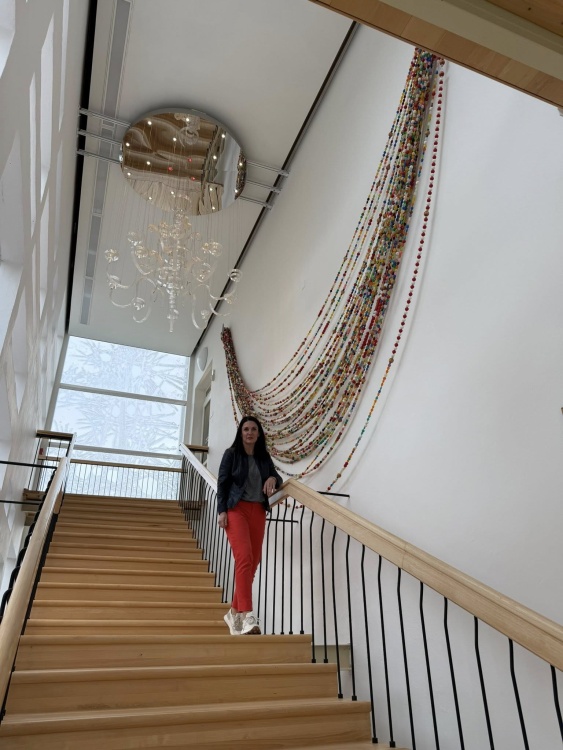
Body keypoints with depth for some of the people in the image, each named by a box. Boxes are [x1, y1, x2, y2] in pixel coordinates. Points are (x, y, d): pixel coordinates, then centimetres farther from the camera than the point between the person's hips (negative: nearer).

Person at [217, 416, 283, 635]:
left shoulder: (264, 457, 15)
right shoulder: (231, 454, 4)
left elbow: (277, 478, 18)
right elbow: (222, 483, -1)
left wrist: (273, 479, -7)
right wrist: (221, 511, -11)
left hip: (258, 511, 5)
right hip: (236, 509, -5)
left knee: (254, 561, 4)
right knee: (244, 558, -19)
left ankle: (234, 612, 19)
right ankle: (246, 615, -20)